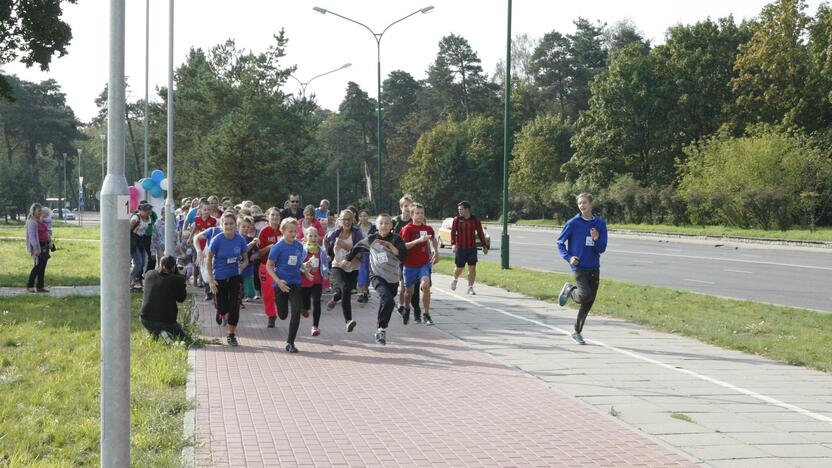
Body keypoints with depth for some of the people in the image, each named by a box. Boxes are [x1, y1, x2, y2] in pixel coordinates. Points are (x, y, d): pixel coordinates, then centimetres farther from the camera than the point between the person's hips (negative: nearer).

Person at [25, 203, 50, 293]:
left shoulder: (41, 221, 15)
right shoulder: (32, 222, -13)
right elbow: (32, 236, -20)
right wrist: (36, 248, -27)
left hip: (45, 246, 8)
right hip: (38, 247, -8)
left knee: (42, 267, 8)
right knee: (38, 266, -7)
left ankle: (40, 286, 12)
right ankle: (29, 286, 3)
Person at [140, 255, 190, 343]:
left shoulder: (149, 274, 3)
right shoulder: (177, 279, -9)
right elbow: (181, 298, 7)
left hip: (145, 320, 4)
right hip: (166, 322, -4)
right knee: (185, 338, 21)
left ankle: (154, 332, 13)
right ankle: (167, 334, -9)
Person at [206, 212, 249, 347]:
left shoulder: (240, 240, -9)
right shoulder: (217, 240, -15)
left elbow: (246, 259, 2)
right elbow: (209, 260, -7)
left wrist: (242, 265, -21)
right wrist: (211, 279, -12)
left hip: (234, 276, 1)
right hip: (219, 277, -1)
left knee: (234, 305, -6)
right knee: (223, 307, 2)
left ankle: (231, 334, 9)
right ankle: (220, 313, 41)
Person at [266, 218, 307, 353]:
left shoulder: (299, 246, 2)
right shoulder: (278, 247, -11)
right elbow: (269, 266, -9)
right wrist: (278, 281, -18)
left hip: (295, 283, 3)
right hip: (281, 284, -3)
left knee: (296, 312, -10)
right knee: (283, 315, 9)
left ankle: (290, 343, 0)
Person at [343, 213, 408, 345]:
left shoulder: (396, 239, -5)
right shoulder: (372, 239, 0)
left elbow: (404, 257, -17)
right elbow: (358, 246, 20)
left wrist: (391, 246, -28)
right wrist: (348, 259, 29)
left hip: (393, 278, 2)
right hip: (377, 276, -2)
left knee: (385, 303, 13)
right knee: (388, 300, -26)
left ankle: (381, 330, 36)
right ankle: (381, 329, -17)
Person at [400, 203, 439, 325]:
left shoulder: (428, 229, 4)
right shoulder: (407, 229, -9)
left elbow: (433, 240, 27)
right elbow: (403, 246, -21)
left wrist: (436, 252, 19)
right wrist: (418, 240, -28)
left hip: (424, 264, 2)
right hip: (410, 265, -2)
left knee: (425, 285, -19)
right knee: (409, 291, 8)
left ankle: (426, 314, -9)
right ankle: (406, 309, 39)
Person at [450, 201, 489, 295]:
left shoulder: (475, 220, 3)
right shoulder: (457, 220, 0)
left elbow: (480, 233, 8)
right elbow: (453, 232, -5)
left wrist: (484, 246, 8)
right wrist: (453, 244, -19)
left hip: (472, 248, 1)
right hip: (460, 248, -1)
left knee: (472, 268, -5)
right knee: (459, 268, 7)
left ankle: (470, 288, 6)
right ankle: (455, 280, 38)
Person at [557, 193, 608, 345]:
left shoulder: (600, 223, 4)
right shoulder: (573, 223, -4)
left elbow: (602, 249, 3)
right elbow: (560, 242, 4)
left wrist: (596, 239, -17)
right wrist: (568, 257, -10)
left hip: (594, 268, 4)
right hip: (579, 267, -4)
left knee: (589, 303, 7)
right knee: (586, 296, -20)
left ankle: (577, 332, 22)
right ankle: (569, 290, 13)